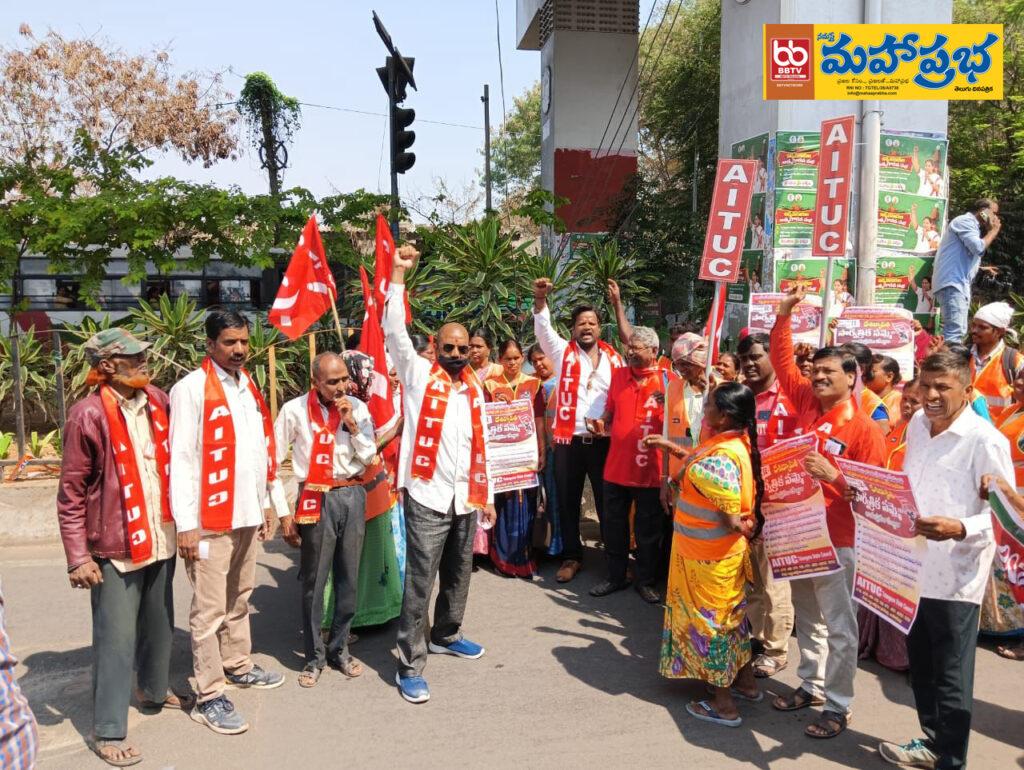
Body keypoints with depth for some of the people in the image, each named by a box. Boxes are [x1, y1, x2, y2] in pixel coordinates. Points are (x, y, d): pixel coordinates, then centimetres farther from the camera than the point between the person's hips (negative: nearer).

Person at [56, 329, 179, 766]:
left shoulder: (157, 401, 5)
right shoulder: (89, 415, -14)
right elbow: (71, 494, -11)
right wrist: (78, 557, -13)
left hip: (160, 539, 6)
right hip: (115, 547, -6)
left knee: (160, 624, 20)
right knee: (116, 639, 2)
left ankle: (153, 690, 43)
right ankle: (108, 732, 18)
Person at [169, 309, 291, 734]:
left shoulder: (250, 388, 12)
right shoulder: (191, 389, -11)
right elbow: (181, 459, -14)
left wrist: (274, 504, 15)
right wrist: (185, 524, -17)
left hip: (247, 513, 7)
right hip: (210, 518, -7)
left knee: (239, 597, 20)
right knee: (210, 609, 0)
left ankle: (238, 665, 35)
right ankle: (209, 696, 10)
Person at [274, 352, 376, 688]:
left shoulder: (357, 407, 2)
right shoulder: (295, 410, -6)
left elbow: (368, 457, 3)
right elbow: (274, 459, -1)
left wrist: (352, 424, -10)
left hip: (353, 495, 3)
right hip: (317, 498, -3)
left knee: (348, 578, 11)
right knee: (314, 580, 4)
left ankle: (339, 649, 27)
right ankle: (314, 656, 19)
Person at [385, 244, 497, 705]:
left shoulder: (474, 388, 11)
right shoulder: (418, 375, -2)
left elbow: (481, 447, 15)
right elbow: (394, 331, -14)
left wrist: (487, 496, 15)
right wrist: (398, 275, -18)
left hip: (466, 499, 6)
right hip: (427, 497, -5)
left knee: (459, 574, 19)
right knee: (419, 582, -1)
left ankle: (446, 636, 40)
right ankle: (409, 666, 8)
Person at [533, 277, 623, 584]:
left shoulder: (614, 359, 7)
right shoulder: (563, 352, 3)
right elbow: (543, 329, -12)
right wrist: (540, 299, -27)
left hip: (604, 442, 0)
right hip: (568, 441, 0)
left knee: (607, 501, 8)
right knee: (568, 502, 9)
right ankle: (572, 557, 23)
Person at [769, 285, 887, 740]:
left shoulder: (865, 429, -13)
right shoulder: (808, 404, 2)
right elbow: (783, 363, 8)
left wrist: (833, 476, -28)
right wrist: (783, 317, -1)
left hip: (837, 541, -6)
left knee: (838, 626, 4)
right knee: (806, 617, 19)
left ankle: (837, 707, 16)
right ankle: (810, 686, 34)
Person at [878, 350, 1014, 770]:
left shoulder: (986, 440, -15)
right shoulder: (917, 423, 7)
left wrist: (958, 529, -32)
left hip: (955, 575, -7)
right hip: (914, 566, 7)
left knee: (950, 676, 7)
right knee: (921, 667, 20)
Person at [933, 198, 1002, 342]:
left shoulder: (970, 225, 26)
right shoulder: (965, 221, -5)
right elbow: (978, 248, -19)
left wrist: (982, 268, 32)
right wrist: (994, 231, -4)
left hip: (958, 284, 11)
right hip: (952, 284, -11)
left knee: (958, 331, 12)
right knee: (955, 332, -21)